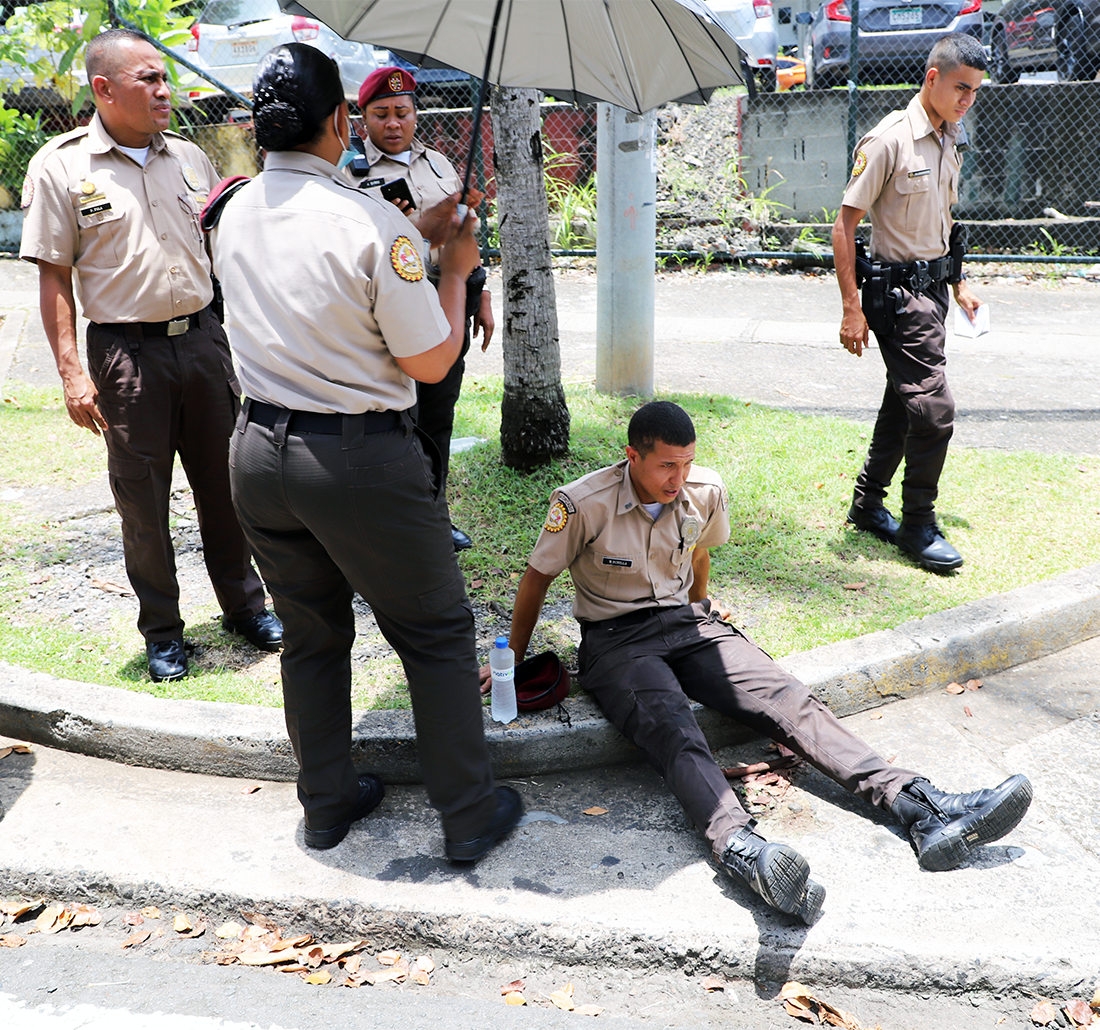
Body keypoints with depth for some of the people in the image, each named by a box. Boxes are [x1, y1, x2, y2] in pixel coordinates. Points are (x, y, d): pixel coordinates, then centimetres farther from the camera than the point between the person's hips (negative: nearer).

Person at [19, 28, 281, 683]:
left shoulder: (190, 157, 9)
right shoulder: (61, 165, -3)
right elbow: (54, 277, -4)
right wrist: (72, 372, -10)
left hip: (203, 338, 4)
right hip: (127, 352, -3)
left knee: (224, 482, 11)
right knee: (143, 500, 5)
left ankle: (245, 605, 27)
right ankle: (162, 631, 20)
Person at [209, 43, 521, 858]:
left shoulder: (235, 215, 3)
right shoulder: (371, 222, -18)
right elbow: (432, 361, -13)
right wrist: (455, 269, 1)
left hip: (258, 449, 7)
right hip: (360, 460, -6)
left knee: (311, 635, 20)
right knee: (437, 636, 10)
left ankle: (327, 804, 34)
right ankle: (470, 815, 21)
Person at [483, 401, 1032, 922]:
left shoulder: (706, 492, -1)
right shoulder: (584, 503, -14)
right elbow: (536, 579, -1)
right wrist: (512, 663, 6)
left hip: (686, 622, 4)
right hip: (615, 639, -4)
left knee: (787, 699, -20)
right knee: (671, 727, -36)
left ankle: (923, 810, -32)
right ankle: (739, 848, -62)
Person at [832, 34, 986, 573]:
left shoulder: (951, 141, 11)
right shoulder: (889, 140, -15)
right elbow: (845, 223, -15)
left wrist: (958, 285, 22)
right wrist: (852, 309, -20)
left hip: (933, 284, 9)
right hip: (897, 290, -9)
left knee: (905, 400, 15)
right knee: (934, 408, -10)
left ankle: (868, 503, 29)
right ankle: (918, 525, 5)